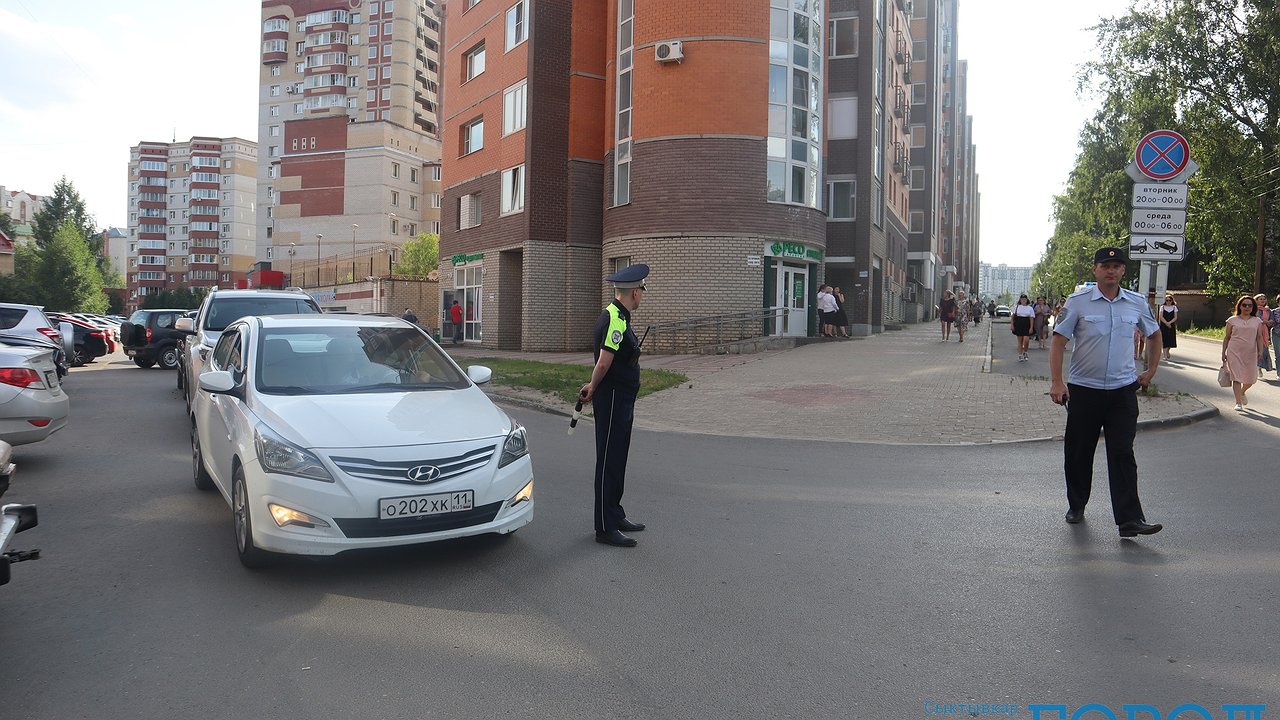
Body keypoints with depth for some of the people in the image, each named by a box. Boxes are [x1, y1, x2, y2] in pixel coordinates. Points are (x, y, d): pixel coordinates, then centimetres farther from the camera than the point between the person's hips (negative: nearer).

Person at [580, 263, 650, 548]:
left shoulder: (616, 316, 14)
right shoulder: (615, 320, -20)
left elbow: (603, 362, 20)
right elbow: (604, 363, -23)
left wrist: (594, 388, 16)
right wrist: (594, 388, -7)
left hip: (621, 400, 10)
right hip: (612, 399, -10)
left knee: (617, 460, 18)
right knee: (609, 462, -4)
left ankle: (616, 516, 30)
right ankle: (605, 528, 3)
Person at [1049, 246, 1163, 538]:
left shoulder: (1137, 303, 6)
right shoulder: (1078, 301, -4)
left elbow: (1154, 335, 24)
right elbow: (1058, 341, -5)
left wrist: (1150, 371, 18)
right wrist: (1056, 382, -13)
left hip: (1123, 390, 1)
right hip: (1084, 390, -1)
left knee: (1123, 454, -4)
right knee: (1078, 453, 9)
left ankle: (1130, 519, -5)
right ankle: (1076, 506, 28)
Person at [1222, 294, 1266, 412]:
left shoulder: (1257, 321, 8)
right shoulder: (1232, 320, 4)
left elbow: (1259, 337, 7)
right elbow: (1227, 337, 7)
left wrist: (1260, 351, -5)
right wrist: (1223, 353, 4)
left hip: (1250, 353, 2)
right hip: (1234, 353, -2)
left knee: (1251, 378, 6)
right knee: (1236, 377, -5)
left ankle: (1242, 392, 38)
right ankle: (1238, 403, -1)